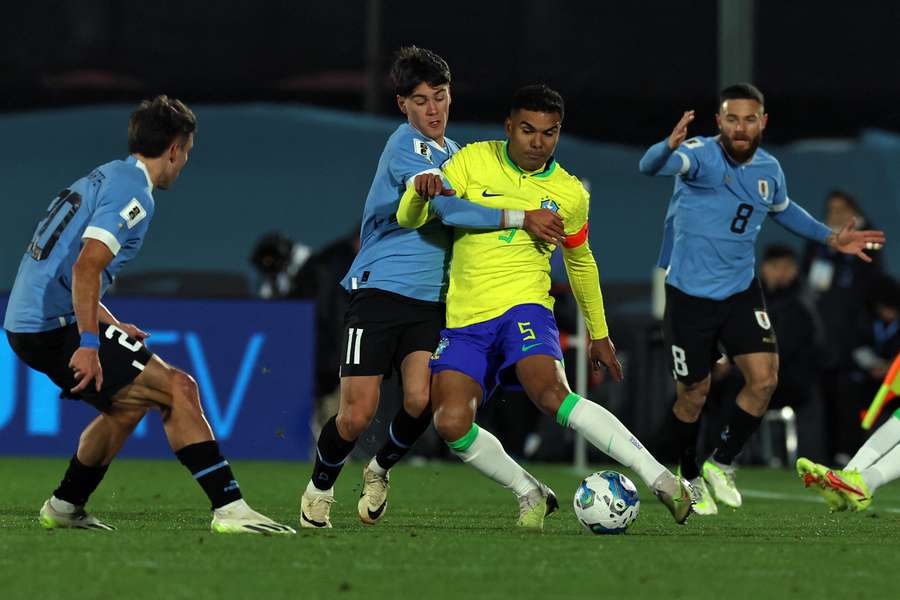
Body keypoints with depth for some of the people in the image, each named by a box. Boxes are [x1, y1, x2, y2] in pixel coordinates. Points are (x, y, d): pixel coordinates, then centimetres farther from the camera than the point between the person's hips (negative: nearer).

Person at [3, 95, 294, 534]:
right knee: (179, 389, -11)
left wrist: (111, 327, 31)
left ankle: (64, 508, 30)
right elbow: (86, 267, -24)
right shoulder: (133, 194, -11)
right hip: (56, 328, -10)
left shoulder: (102, 178, 20)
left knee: (129, 402, 25)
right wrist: (89, 342, -27)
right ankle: (229, 508, -16)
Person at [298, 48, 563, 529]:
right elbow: (445, 204, -23)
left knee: (420, 400, -16)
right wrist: (520, 217, -26)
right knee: (357, 415, -8)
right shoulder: (406, 147, -10)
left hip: (431, 299, 6)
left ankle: (380, 470, 14)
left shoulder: (452, 152, 17)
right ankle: (319, 488, 20)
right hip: (380, 290, -6)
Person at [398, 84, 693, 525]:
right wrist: (421, 192, -25)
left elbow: (581, 262, 23)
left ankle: (660, 479, -33)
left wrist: (599, 334, 28)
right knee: (451, 424, -18)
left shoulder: (569, 193, 6)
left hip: (523, 307, -2)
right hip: (463, 318, 2)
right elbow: (408, 219, -1)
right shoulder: (473, 161, 3)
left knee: (553, 395, -30)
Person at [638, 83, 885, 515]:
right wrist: (669, 147, -64)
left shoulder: (769, 170, 0)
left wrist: (830, 239, 16)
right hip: (690, 296, -4)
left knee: (764, 378, -9)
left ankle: (720, 465, 12)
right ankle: (688, 480, 30)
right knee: (693, 396, 6)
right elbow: (650, 167, -41)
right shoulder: (699, 156, -19)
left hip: (741, 292, 5)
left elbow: (783, 209, 24)